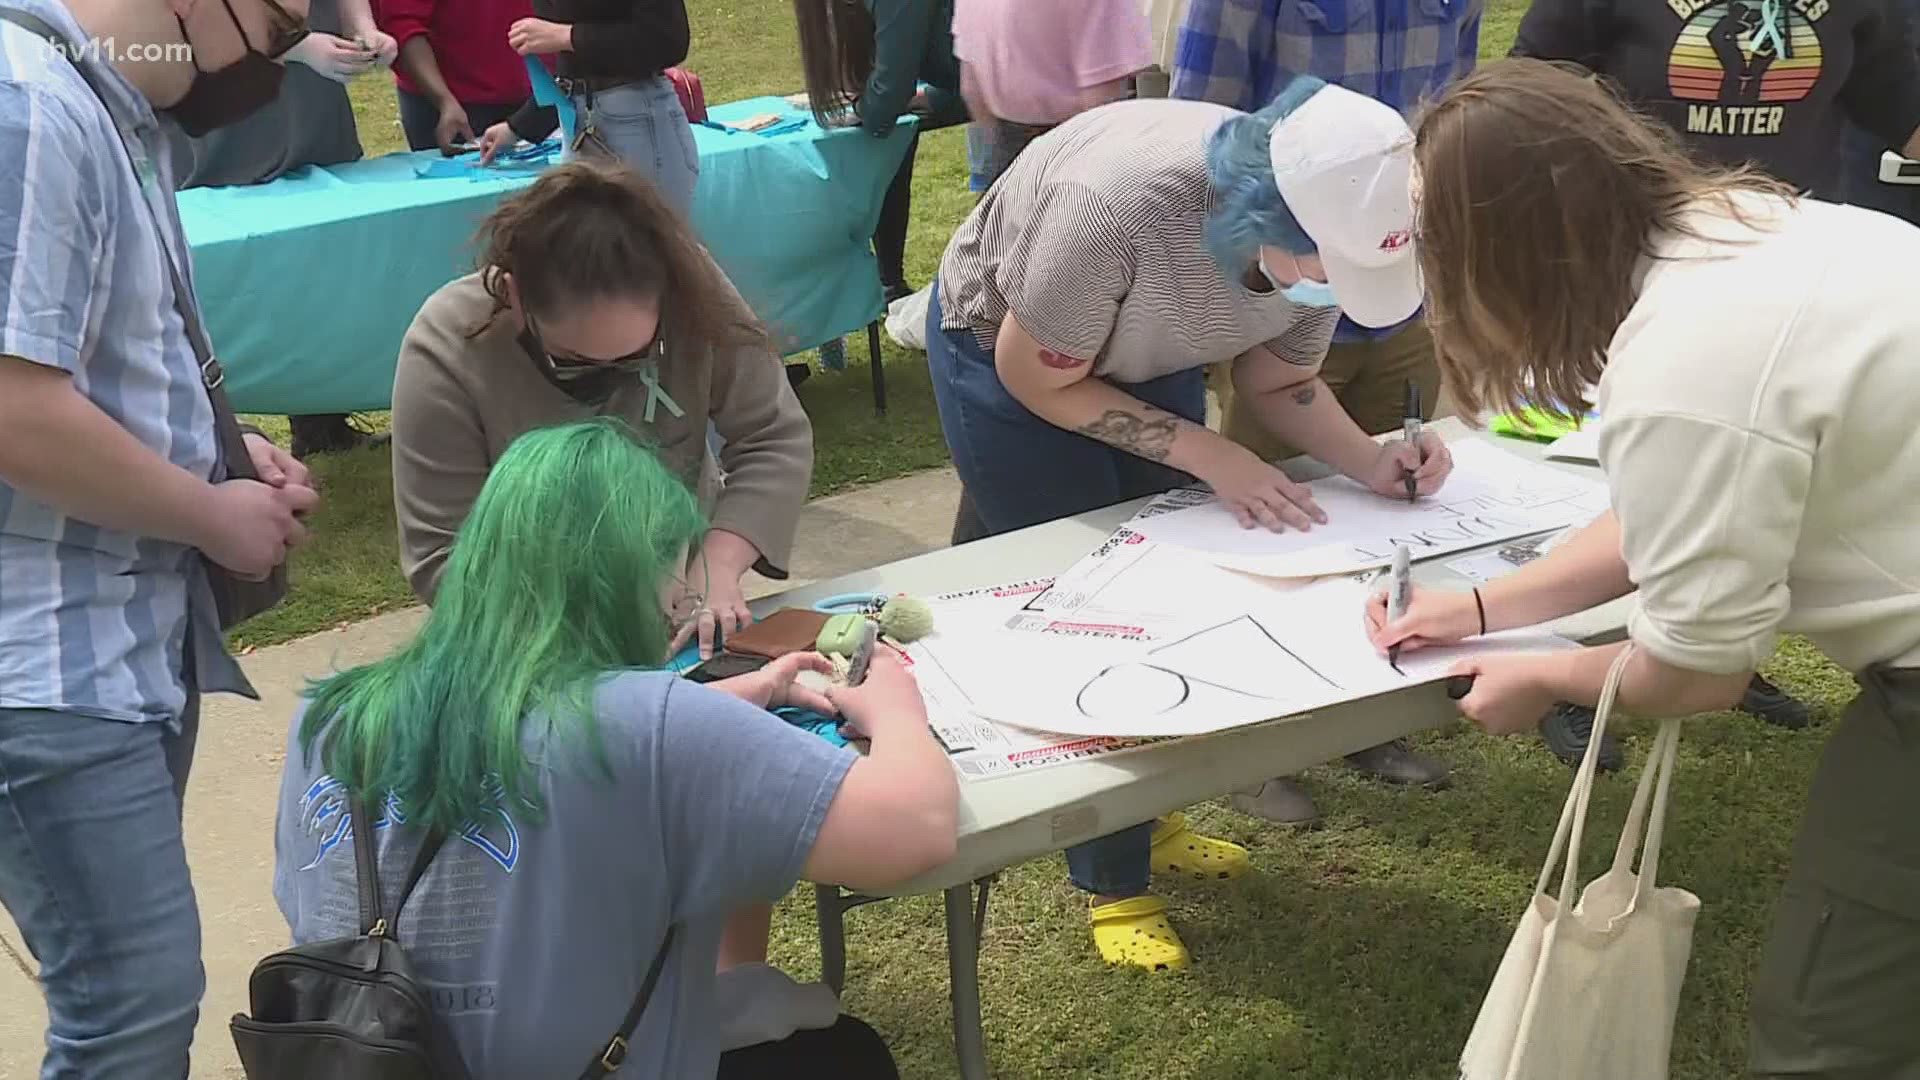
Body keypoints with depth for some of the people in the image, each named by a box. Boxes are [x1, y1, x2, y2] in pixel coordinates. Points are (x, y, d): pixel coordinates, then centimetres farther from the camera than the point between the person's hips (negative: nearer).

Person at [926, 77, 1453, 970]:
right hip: (1005, 353, -6)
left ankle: (1144, 816, 32)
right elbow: (1037, 379, -27)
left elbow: (1278, 380, -7)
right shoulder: (1116, 209, -43)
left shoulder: (1322, 231, -24)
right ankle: (1115, 878, 14)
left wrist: (1371, 460, -24)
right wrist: (1210, 458, -29)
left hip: (1145, 359, 6)